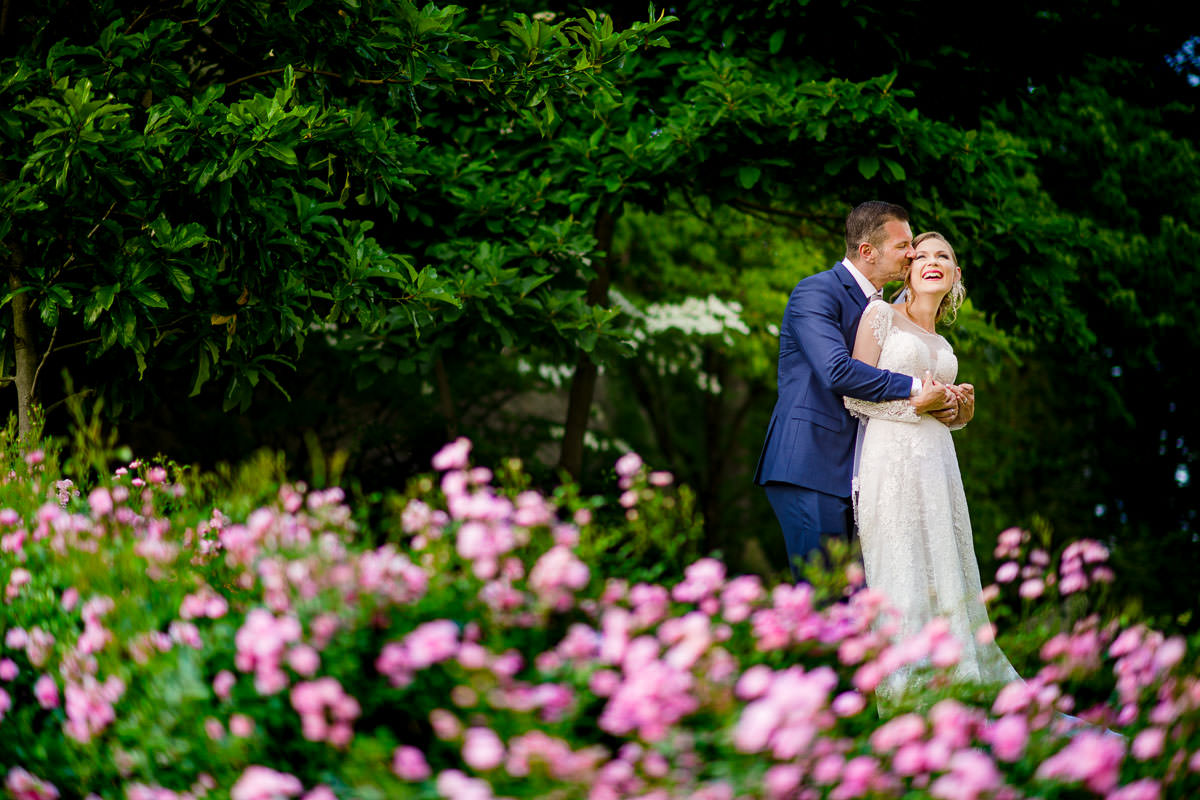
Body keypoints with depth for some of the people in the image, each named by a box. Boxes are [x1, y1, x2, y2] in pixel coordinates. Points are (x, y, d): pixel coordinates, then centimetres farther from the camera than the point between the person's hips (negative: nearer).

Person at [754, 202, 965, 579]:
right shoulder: (816, 292, -8)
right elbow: (836, 370, -24)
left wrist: (941, 404, 1)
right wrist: (914, 389, -18)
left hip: (847, 474, 9)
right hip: (808, 470, -9)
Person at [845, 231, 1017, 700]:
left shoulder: (941, 345, 22)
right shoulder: (881, 314, 3)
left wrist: (959, 406, 6)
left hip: (937, 462, 6)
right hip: (893, 458, -6)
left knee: (943, 574, 1)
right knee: (900, 577, -10)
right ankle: (897, 690, -8)